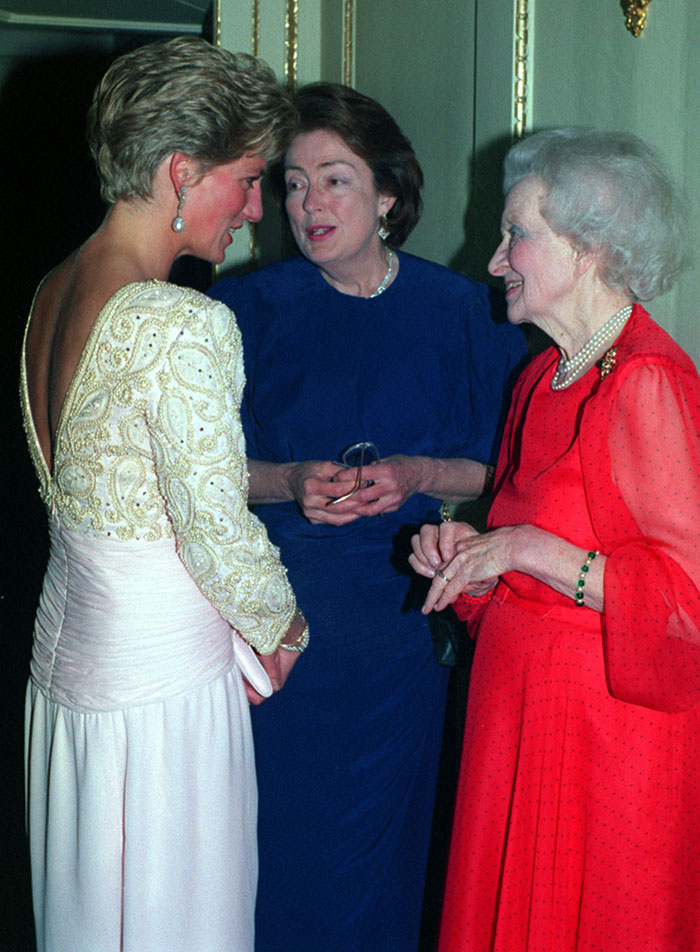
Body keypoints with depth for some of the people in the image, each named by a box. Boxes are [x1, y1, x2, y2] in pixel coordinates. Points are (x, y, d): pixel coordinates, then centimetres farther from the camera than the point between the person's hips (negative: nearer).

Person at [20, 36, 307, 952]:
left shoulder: (51, 292, 4)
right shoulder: (185, 325, -23)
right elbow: (218, 534, -21)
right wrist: (282, 631, -1)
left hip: (66, 639, 8)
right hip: (162, 679, -8)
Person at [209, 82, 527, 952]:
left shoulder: (457, 312, 0)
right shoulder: (250, 309, 0)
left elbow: (497, 467, 2)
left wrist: (414, 476, -16)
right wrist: (288, 482, -17)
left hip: (398, 612, 0)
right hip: (275, 612, 0)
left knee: (376, 830, 10)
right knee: (278, 834, 6)